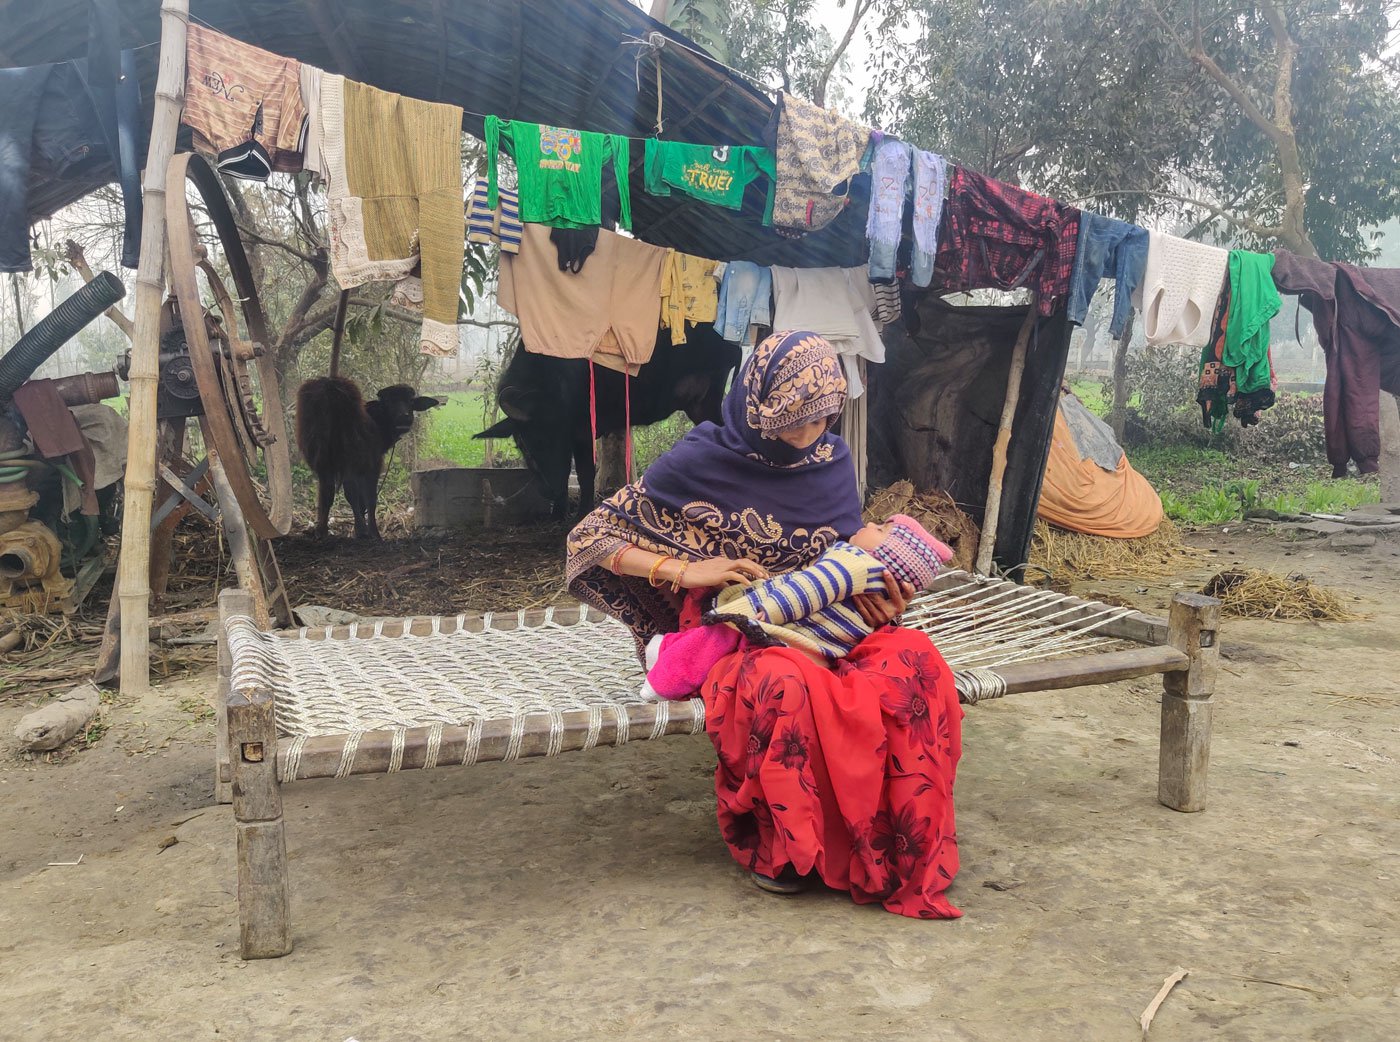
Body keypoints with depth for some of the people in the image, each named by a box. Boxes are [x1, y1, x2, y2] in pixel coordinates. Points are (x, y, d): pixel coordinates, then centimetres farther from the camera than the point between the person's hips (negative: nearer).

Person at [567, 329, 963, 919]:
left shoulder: (832, 463, 6)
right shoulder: (702, 461, -6)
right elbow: (589, 538, -5)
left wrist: (881, 602, -5)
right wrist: (686, 571, -18)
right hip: (727, 641, -4)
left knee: (915, 660, -28)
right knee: (785, 685, -40)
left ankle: (890, 836, -13)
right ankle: (776, 842, -13)